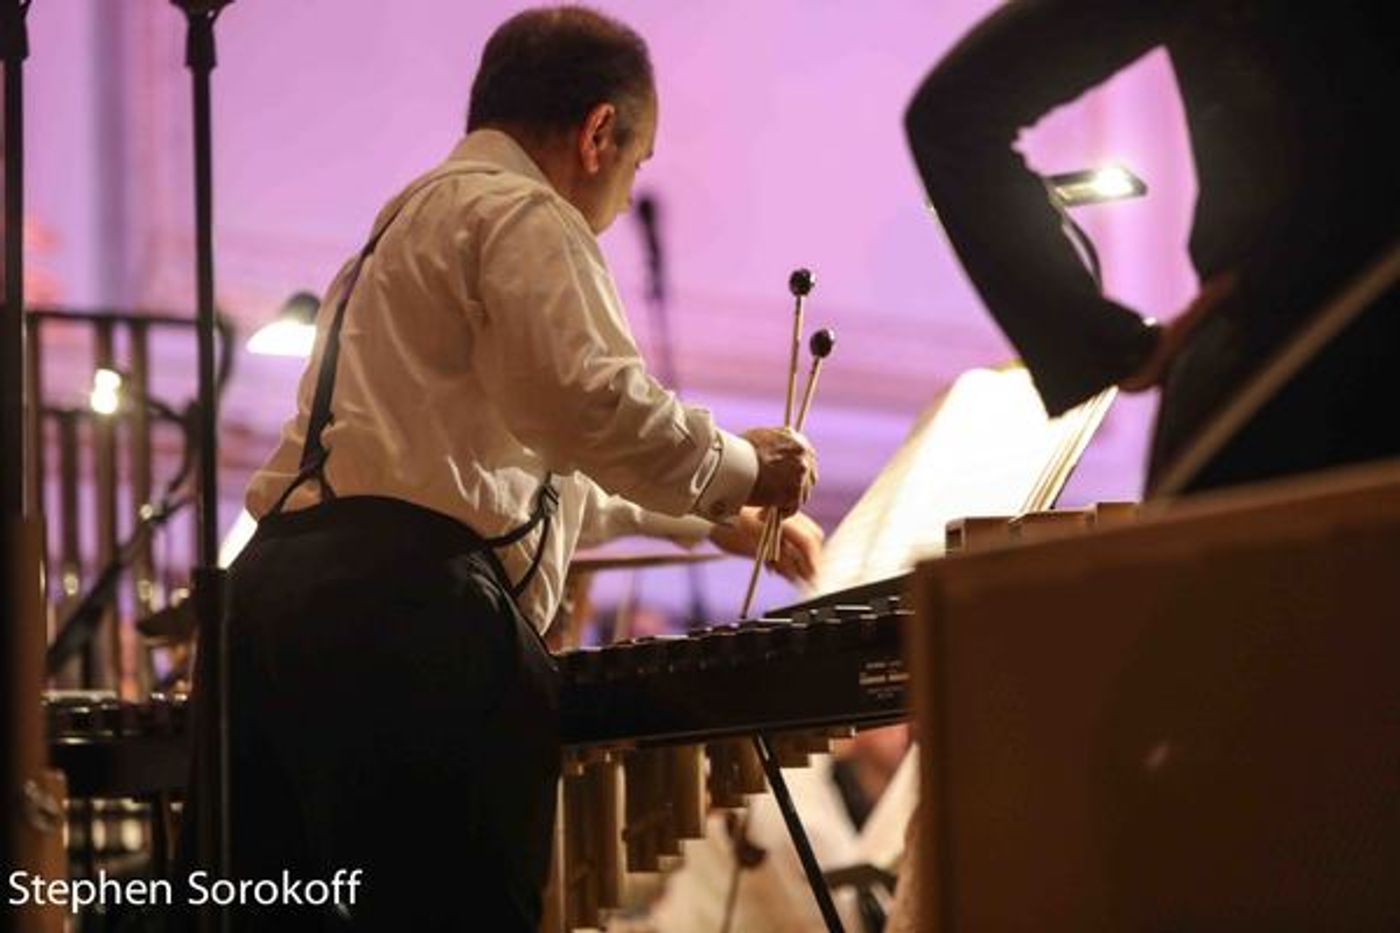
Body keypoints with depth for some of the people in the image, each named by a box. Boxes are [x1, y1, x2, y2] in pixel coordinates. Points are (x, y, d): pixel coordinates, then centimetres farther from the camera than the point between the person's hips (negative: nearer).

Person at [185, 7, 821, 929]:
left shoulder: (406, 224, 34)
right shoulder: (519, 214, 2)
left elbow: (519, 461, 44)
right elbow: (583, 400, -15)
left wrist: (710, 517, 49)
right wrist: (736, 469, 2)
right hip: (400, 612, -10)